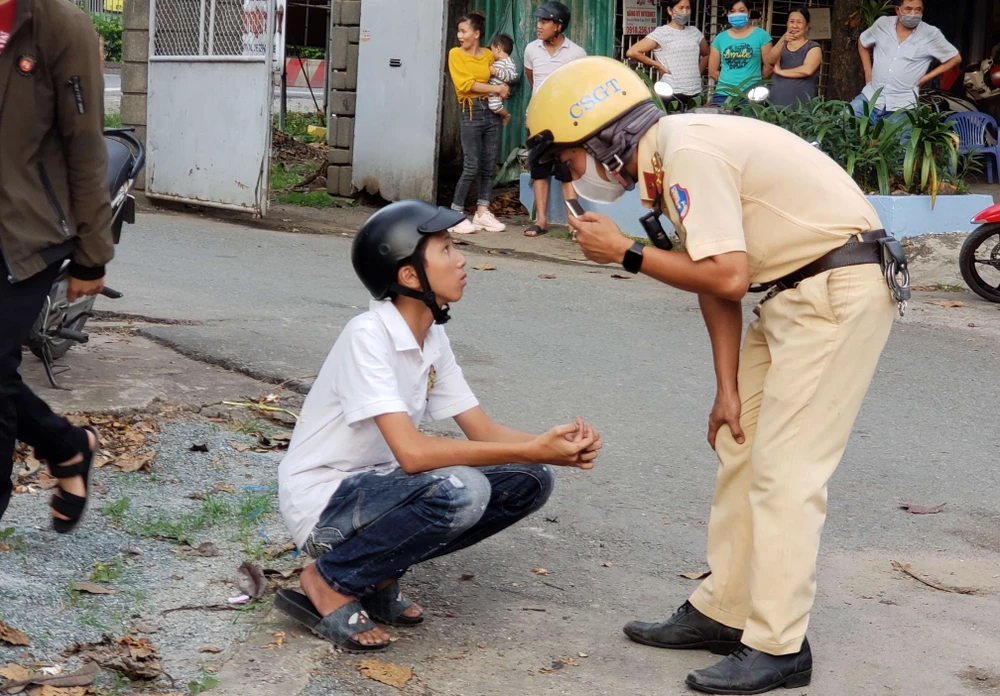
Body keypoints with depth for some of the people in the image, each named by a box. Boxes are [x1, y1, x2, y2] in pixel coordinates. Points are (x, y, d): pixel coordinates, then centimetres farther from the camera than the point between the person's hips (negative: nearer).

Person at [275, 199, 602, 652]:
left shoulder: (433, 338, 2)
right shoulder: (368, 335, -23)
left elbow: (483, 430, 1)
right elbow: (411, 452, -32)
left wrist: (555, 447, -19)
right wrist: (531, 450, -30)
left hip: (376, 488, 8)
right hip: (322, 505, -8)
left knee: (530, 480, -3)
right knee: (459, 490, -34)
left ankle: (378, 569, 4)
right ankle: (329, 583, -10)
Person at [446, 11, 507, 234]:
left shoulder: (489, 55, 11)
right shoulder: (456, 54, 0)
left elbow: (501, 79, 25)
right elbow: (465, 84, -11)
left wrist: (503, 90, 3)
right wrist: (495, 89, -10)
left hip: (492, 112, 5)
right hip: (471, 113, -5)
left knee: (490, 166, 4)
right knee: (471, 167, -10)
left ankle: (482, 213, 12)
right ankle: (455, 215, -3)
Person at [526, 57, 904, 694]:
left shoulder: (688, 152, -20)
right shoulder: (667, 161, 10)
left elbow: (726, 278, -23)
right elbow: (713, 278, 11)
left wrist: (627, 253, -11)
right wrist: (728, 389, 8)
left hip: (840, 289, -10)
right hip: (796, 293, 10)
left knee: (784, 472, -9)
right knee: (741, 449, 13)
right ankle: (723, 612, 22)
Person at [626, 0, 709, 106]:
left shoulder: (695, 32, 13)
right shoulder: (661, 33, -4)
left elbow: (707, 54, 31)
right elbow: (632, 52, -11)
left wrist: (699, 71, 14)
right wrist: (658, 65, -7)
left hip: (696, 93, 6)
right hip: (672, 94, -5)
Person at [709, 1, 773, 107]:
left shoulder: (761, 35, 1)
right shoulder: (720, 38, 9)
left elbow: (769, 66, 2)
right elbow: (713, 71, 11)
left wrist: (753, 82, 9)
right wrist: (727, 83, 7)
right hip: (723, 95, 2)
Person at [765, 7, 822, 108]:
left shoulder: (813, 47, 4)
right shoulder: (781, 45, 16)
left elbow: (807, 70, -14)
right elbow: (770, 61, -5)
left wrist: (780, 71, -4)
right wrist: (782, 40, -21)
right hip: (776, 102, 3)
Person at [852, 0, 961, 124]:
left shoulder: (931, 34, -6)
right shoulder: (882, 24, 3)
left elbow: (955, 58, 3)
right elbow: (862, 43, 21)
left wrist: (926, 78, -1)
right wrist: (868, 72, 12)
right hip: (870, 97, 3)